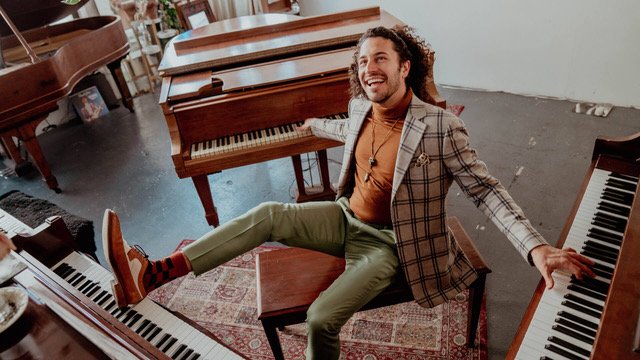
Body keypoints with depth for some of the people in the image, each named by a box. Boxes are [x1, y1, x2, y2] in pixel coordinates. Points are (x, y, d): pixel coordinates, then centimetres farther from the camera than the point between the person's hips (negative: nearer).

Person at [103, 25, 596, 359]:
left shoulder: (441, 127, -20)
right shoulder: (360, 109, -1)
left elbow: (485, 188, -17)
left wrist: (536, 247, -29)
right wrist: (314, 125, 43)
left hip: (387, 243, -5)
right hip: (346, 218, 6)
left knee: (322, 318, -22)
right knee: (267, 215, -14)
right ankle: (150, 274, -15)